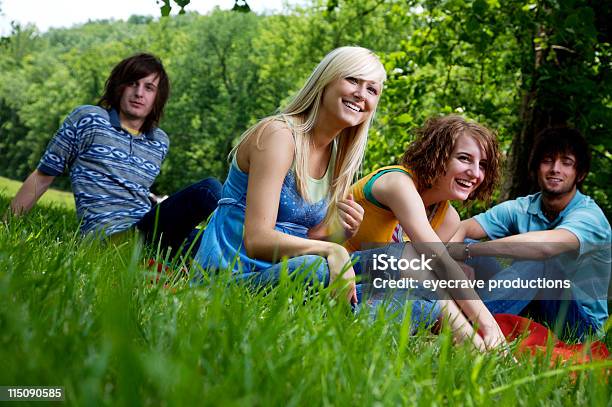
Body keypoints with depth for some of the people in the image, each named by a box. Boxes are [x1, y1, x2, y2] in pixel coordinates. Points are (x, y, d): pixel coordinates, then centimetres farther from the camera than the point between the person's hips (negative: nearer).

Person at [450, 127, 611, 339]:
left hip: (578, 321, -5)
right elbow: (464, 227, -12)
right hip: (532, 311, 5)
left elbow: (548, 244, -39)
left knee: (536, 258, -33)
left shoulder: (589, 215, -17)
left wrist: (466, 251, -40)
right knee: (464, 242, -8)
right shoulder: (522, 209, 0)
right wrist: (452, 247, -38)